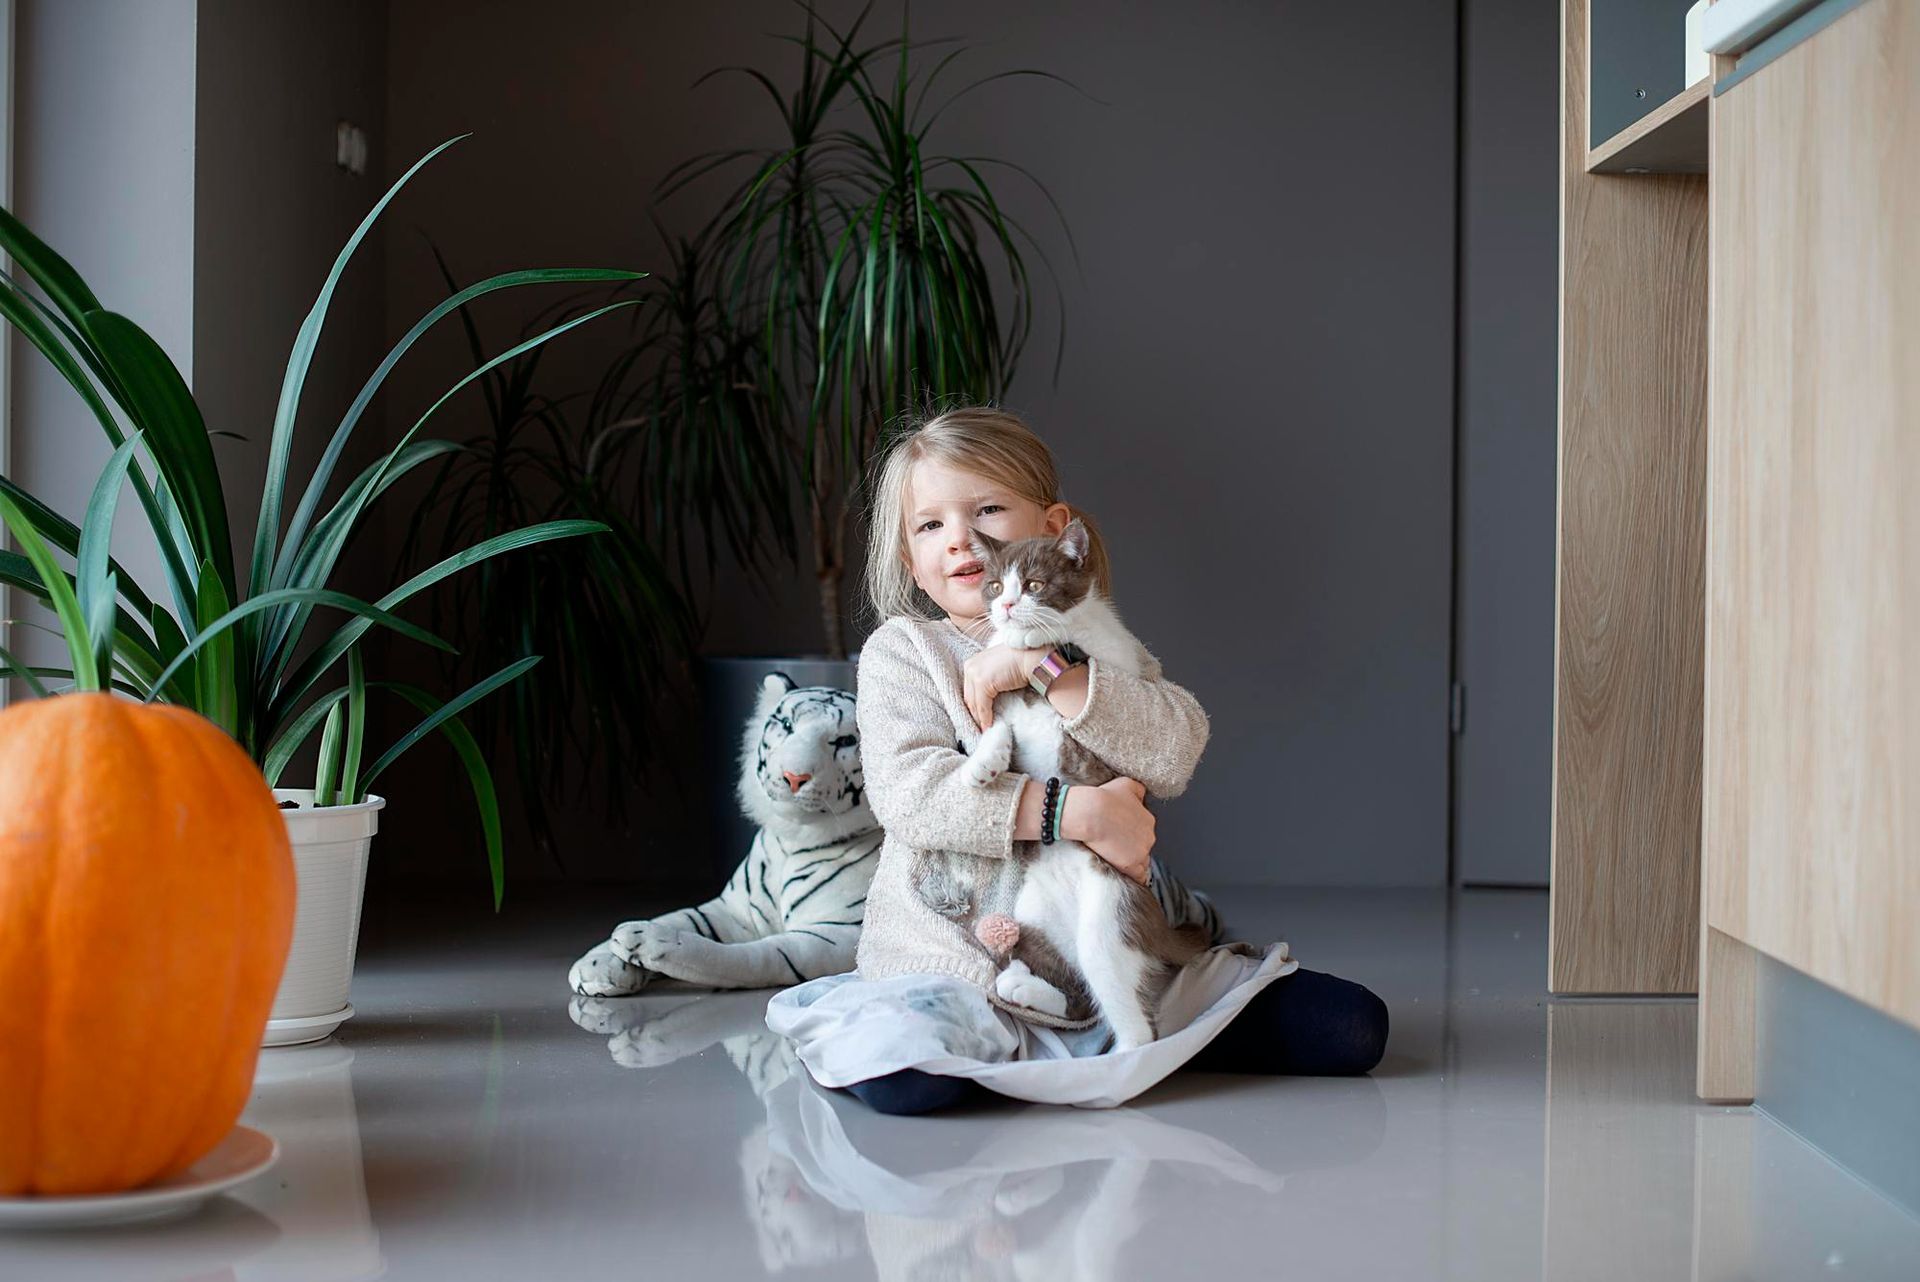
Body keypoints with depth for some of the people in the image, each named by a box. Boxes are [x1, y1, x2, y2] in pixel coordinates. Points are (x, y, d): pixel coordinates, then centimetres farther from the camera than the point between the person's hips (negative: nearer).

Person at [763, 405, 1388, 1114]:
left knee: (1351, 1027, -6)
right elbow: (908, 791, -14)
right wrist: (1074, 811, -22)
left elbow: (1177, 749, -8)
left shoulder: (1094, 649, 12)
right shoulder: (901, 650, 3)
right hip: (954, 947, -4)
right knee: (899, 1069, -38)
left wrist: (1046, 668, -17)